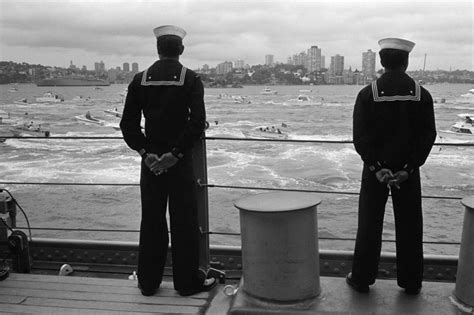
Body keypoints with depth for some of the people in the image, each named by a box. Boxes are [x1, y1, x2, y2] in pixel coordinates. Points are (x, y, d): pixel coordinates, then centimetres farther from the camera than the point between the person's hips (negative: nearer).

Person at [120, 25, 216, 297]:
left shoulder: (140, 79, 4)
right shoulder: (191, 79, -5)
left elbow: (128, 123, -1)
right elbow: (197, 122, -16)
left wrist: (144, 152, -5)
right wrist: (176, 153, -13)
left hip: (150, 159, 3)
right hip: (180, 160, -3)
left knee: (151, 221, 12)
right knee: (184, 222, 6)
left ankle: (148, 282, 21)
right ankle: (188, 281, 15)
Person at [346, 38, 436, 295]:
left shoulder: (367, 94, -8)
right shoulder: (421, 94, -3)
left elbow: (359, 136, -13)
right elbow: (428, 136, -7)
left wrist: (376, 167, -14)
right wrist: (409, 168, -11)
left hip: (375, 168, -1)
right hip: (409, 169, 1)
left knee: (369, 225, 9)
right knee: (409, 227, 12)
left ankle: (361, 279, 17)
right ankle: (411, 282, 21)